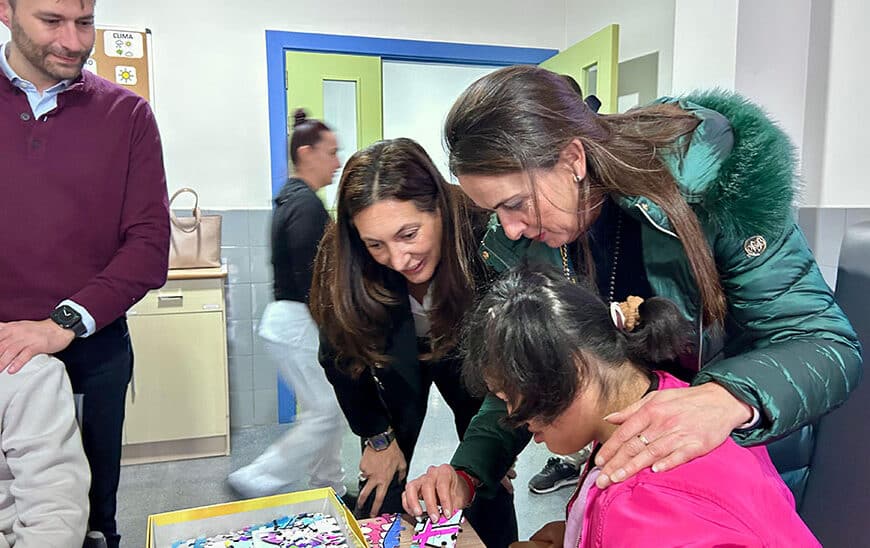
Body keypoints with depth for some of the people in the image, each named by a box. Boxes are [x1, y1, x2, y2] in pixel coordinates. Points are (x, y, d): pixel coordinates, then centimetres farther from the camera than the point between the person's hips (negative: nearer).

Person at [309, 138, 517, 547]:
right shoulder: (340, 263, -31)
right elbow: (342, 358, -12)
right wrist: (377, 436, -6)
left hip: (469, 352, 0)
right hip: (391, 357, 1)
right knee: (382, 478, -1)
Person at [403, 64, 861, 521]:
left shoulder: (713, 178, -30)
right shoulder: (520, 244, -17)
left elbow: (829, 344, -28)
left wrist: (730, 399, -49)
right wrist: (468, 473, -22)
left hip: (752, 449, -3)